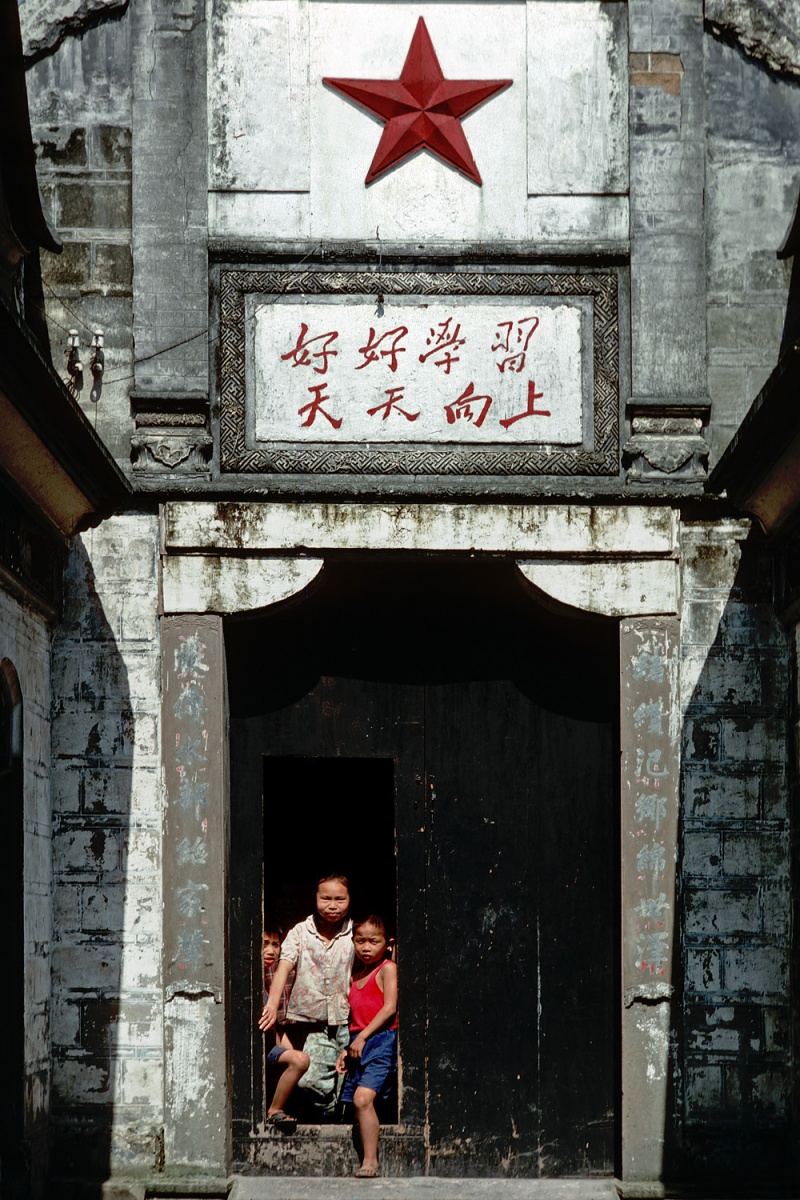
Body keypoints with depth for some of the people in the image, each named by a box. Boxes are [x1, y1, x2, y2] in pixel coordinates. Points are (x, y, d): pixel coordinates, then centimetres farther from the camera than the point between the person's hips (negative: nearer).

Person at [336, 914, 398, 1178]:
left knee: (363, 1097, -21)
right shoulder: (356, 976, 20)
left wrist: (363, 1037, -14)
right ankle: (368, 1160, 3)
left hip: (382, 1040, -8)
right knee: (358, 1102, 0)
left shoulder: (388, 969, -1)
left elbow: (390, 1008, -11)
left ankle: (370, 1161, -21)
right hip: (359, 1044, 8)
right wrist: (348, 1049, 15)